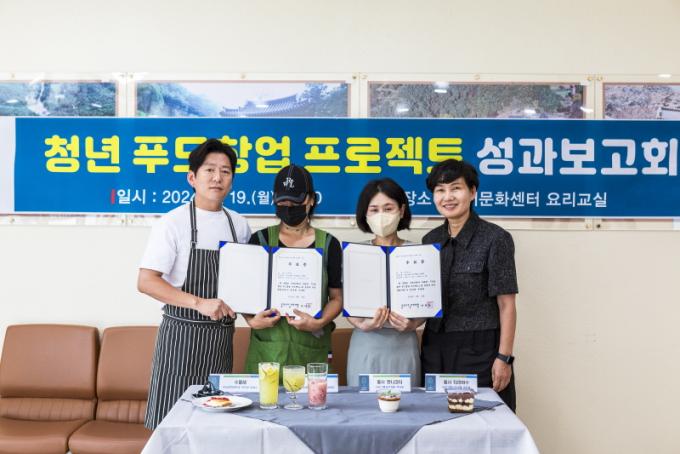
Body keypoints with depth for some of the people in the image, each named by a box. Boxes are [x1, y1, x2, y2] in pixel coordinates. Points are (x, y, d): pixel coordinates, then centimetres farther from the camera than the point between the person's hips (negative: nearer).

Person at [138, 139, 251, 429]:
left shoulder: (239, 226, 7)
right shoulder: (173, 223, -9)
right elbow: (146, 282, -15)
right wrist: (199, 303, -23)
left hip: (222, 336, 5)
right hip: (182, 335, -4)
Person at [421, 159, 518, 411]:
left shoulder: (495, 238, -8)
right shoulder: (430, 240, 8)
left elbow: (506, 305, -9)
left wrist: (504, 358, -13)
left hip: (480, 350, -5)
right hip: (435, 350, 5)